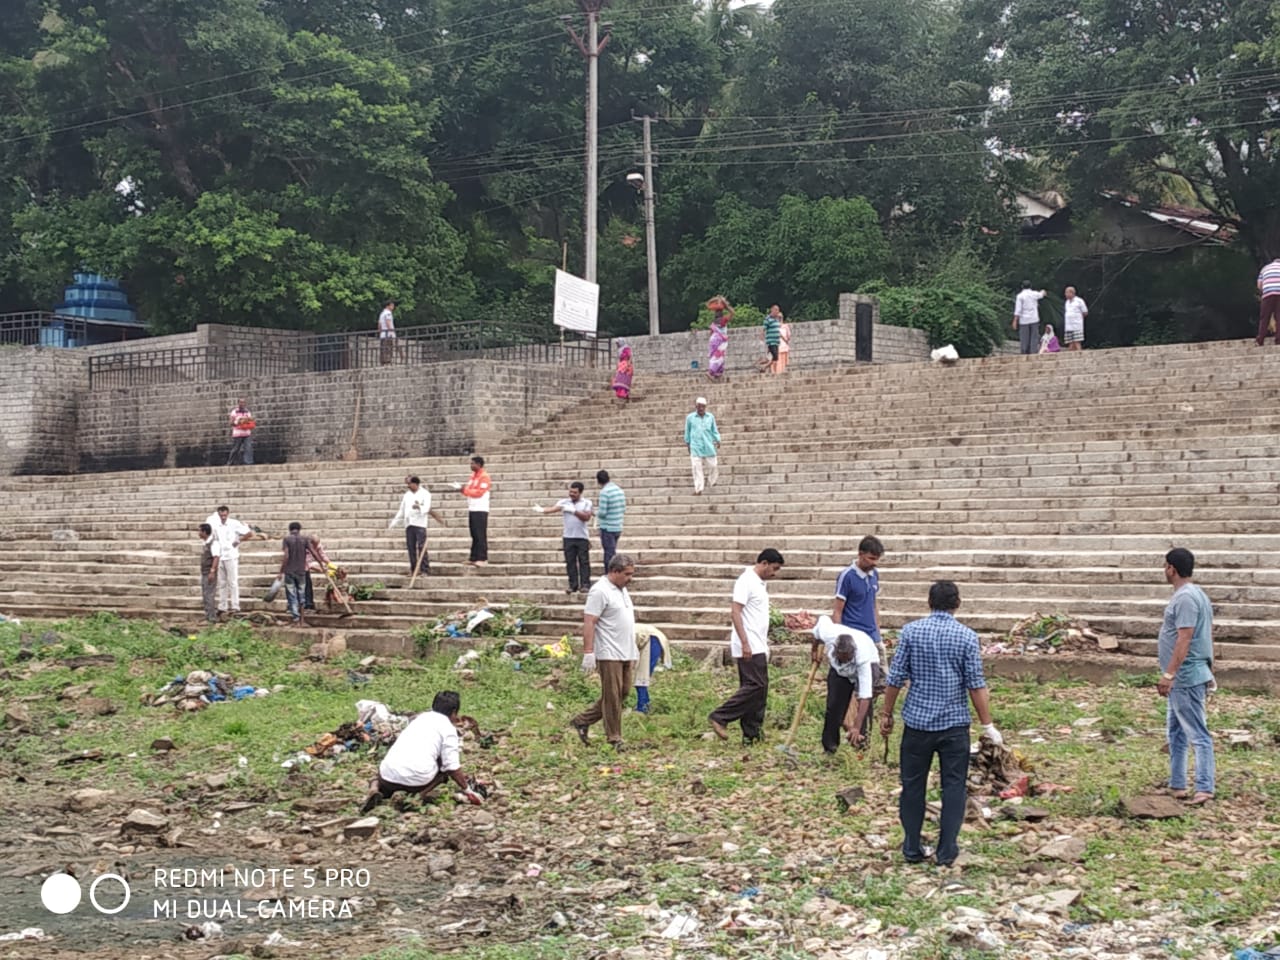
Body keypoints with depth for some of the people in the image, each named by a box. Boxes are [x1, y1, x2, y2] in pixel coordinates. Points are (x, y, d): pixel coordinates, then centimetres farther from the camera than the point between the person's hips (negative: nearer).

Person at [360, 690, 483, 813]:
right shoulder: (448, 727, 6)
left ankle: (374, 789, 1)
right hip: (418, 779, -5)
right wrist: (467, 789, 13)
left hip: (390, 775, 5)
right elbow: (452, 767, -1)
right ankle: (419, 794, 0)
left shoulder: (420, 718, 25)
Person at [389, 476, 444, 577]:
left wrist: (419, 507, -35)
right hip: (408, 524, 6)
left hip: (420, 524, -6)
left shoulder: (425, 493, 0)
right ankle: (413, 570, 9)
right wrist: (393, 523, 24)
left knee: (421, 547, -10)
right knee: (411, 547, 3)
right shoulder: (407, 495, 18)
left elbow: (426, 508, -14)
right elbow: (401, 511, 24)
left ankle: (425, 570, -8)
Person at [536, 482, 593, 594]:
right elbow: (554, 508, -14)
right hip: (568, 537, 2)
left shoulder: (586, 503, 0)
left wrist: (574, 511, -24)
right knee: (570, 562, 3)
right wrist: (542, 510, -33)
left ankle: (585, 584, 3)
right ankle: (573, 585, 8)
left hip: (582, 537, -2)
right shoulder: (564, 502, 3)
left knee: (584, 561, -1)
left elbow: (586, 517, -12)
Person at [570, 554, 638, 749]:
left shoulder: (621, 589, 16)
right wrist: (588, 653, -23)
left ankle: (583, 721, 21)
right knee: (612, 697, -3)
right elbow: (589, 623, -18)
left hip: (626, 653, 9)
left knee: (623, 692, 12)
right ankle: (614, 739, 5)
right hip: (609, 654, -9)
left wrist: (633, 648, 24)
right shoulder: (600, 591, -14)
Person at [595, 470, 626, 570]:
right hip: (618, 527, 8)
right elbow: (624, 510, 12)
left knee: (609, 554, -1)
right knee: (612, 553, 19)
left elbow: (602, 513, -19)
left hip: (607, 528, -8)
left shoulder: (604, 492, -17)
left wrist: (597, 507, 2)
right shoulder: (619, 489, 7)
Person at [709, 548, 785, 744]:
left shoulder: (760, 583, 18)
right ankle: (720, 717, -10)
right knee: (756, 685, -14)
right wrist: (745, 643, -23)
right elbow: (735, 612, -18)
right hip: (749, 647, -10)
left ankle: (752, 734, 10)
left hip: (758, 647, 10)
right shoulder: (746, 581, -11)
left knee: (759, 688, 8)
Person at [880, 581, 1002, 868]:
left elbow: (896, 678, -3)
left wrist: (886, 714, 9)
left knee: (913, 785, 12)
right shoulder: (967, 636, -6)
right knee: (954, 787, 8)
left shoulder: (911, 631, -4)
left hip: (917, 721, 1)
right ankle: (947, 851, 9)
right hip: (954, 724, -1)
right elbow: (976, 685, -7)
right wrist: (988, 725, 0)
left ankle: (912, 849, 17)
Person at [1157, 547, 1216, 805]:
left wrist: (1168, 674, -24)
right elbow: (1208, 635, 19)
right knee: (1176, 733, 16)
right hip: (1182, 678, 11)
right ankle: (1177, 785, 21)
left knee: (1198, 735, -9)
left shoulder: (1185, 598, -18)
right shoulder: (1196, 595, 15)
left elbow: (1184, 639, -24)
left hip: (1186, 678, -11)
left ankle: (1204, 789, -10)